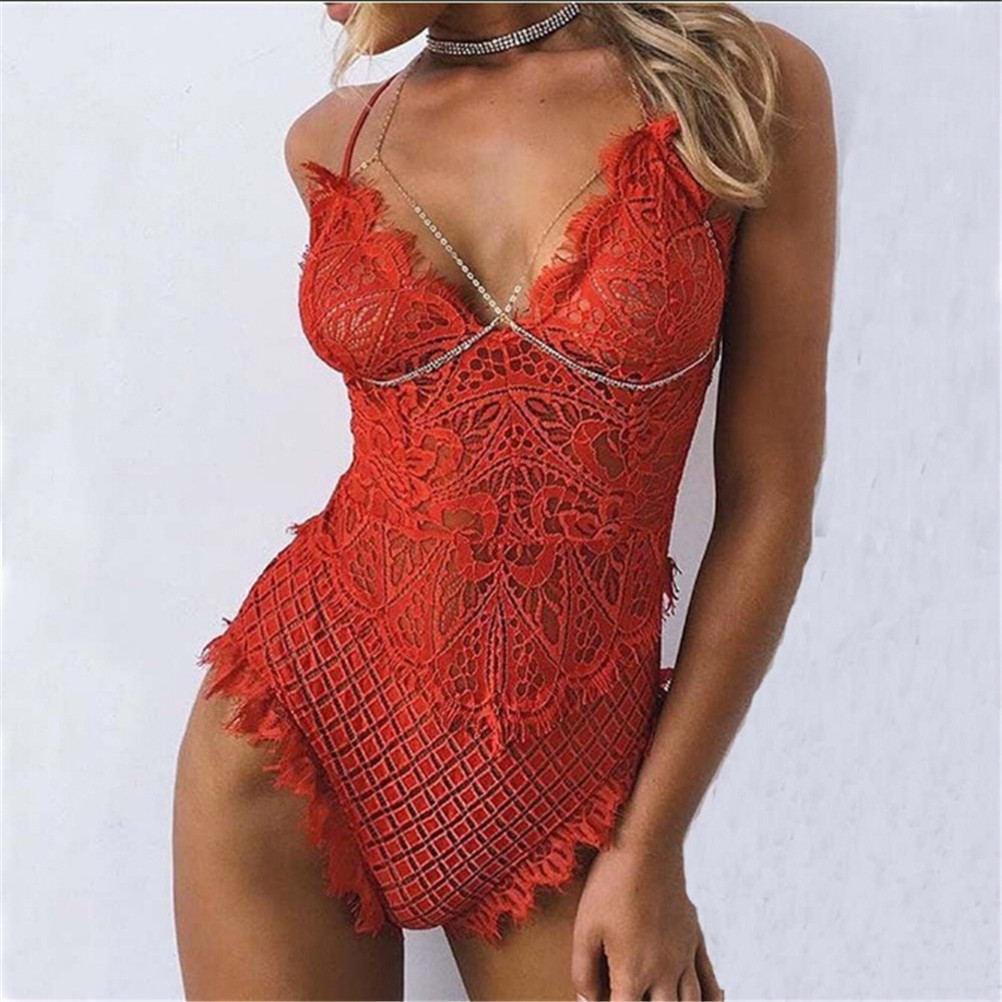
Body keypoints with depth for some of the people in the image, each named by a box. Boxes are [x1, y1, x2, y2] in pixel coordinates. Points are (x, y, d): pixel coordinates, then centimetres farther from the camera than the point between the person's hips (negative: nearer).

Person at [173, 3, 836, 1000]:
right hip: (297, 727, 2)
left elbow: (770, 499, -6)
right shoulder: (332, 142, 2)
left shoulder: (750, 85, -7)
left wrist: (652, 846, -5)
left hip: (558, 794, -2)